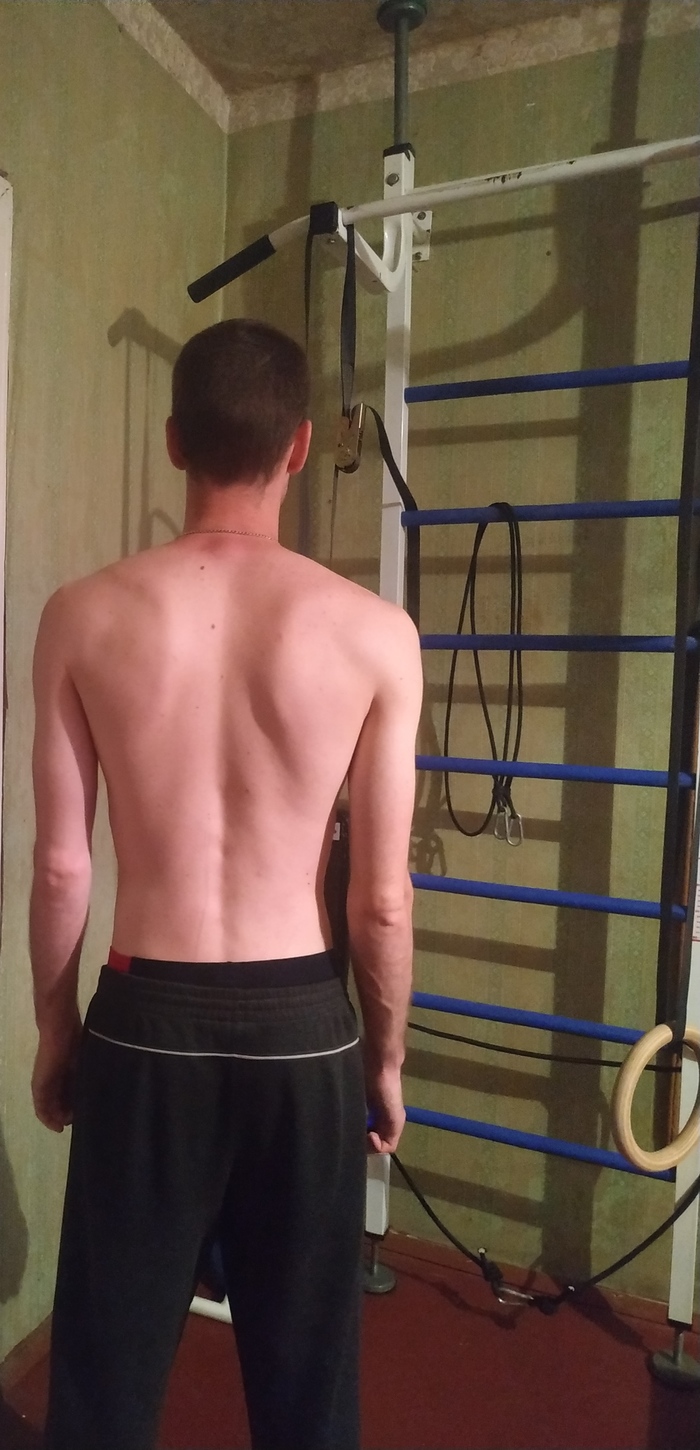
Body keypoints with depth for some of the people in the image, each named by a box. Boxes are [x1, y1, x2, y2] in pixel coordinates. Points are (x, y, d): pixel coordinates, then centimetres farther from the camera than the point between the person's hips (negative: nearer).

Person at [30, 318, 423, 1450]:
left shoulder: (84, 617, -8)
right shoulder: (375, 634, -11)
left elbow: (60, 867, -3)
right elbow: (383, 899, -8)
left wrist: (56, 1030, 12)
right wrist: (386, 1055, 8)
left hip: (145, 1023, 1)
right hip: (302, 1027, 0)